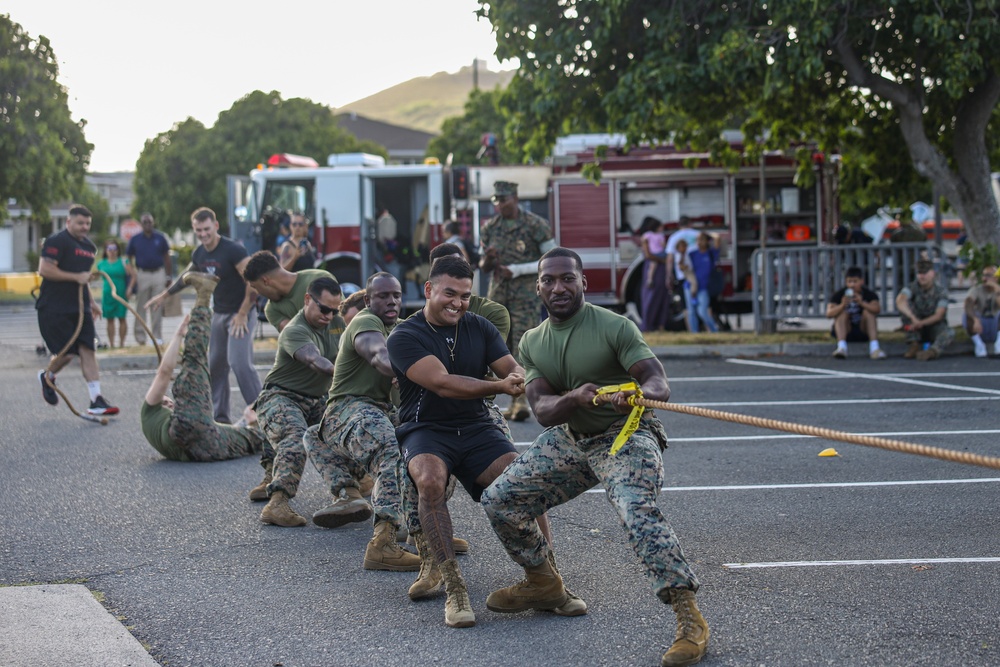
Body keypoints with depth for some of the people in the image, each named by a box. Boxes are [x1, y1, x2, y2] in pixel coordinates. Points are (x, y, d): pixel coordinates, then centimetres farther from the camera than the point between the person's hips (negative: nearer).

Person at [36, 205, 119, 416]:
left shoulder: (89, 246, 16)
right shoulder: (57, 242, -10)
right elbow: (44, 270, -20)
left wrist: (91, 302, 24)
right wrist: (75, 277, -20)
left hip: (79, 307, 7)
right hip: (54, 309, -7)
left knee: (87, 349, -3)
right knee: (67, 352, -7)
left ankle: (96, 400, -6)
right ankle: (47, 377, 27)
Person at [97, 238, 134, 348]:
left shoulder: (123, 261, -1)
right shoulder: (101, 263, 7)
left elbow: (133, 275, -3)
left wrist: (129, 288, -11)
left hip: (121, 293, -2)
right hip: (107, 294, 2)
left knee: (122, 318, -1)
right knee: (110, 319, 5)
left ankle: (121, 343, 7)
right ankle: (111, 344, 10)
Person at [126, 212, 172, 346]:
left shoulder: (160, 238, 5)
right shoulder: (135, 240, 3)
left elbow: (166, 258, 9)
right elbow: (128, 259, 6)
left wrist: (168, 276, 6)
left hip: (158, 274, 1)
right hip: (142, 274, -1)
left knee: (157, 307, 3)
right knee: (141, 307, 2)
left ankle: (157, 336, 6)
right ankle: (140, 335, 7)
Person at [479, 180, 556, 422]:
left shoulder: (535, 225, -4)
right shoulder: (490, 228, 10)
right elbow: (484, 266, 18)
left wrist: (517, 270, -13)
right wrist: (487, 261, -8)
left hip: (526, 294, -5)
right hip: (498, 294, 5)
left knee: (523, 345, -16)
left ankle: (522, 400, -19)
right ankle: (514, 400, 9)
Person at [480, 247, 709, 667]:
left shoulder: (615, 327, -15)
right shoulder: (532, 343, 1)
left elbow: (659, 384, -25)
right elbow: (543, 411, -11)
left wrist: (637, 392, -49)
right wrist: (574, 398, -33)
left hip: (625, 438, -6)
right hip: (568, 441, 7)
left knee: (638, 511, -33)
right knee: (498, 500, 1)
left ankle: (690, 620, -36)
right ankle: (543, 583, 25)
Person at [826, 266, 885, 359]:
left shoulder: (869, 294, -8)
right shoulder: (839, 294, -9)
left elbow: (877, 309, -27)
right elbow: (829, 314, -22)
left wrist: (862, 303, -44)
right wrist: (842, 305, -41)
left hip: (863, 331, 0)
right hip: (844, 331, 0)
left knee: (868, 311, -21)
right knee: (842, 312, -23)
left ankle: (874, 347, -36)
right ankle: (842, 347, -42)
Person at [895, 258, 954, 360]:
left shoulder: (941, 292, -11)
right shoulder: (913, 287, -10)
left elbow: (938, 316, -20)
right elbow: (900, 301, -32)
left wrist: (920, 323, -39)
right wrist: (913, 318, -49)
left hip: (934, 326, -2)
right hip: (917, 328, 2)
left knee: (949, 333, -33)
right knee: (904, 306, -22)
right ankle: (914, 345, -23)